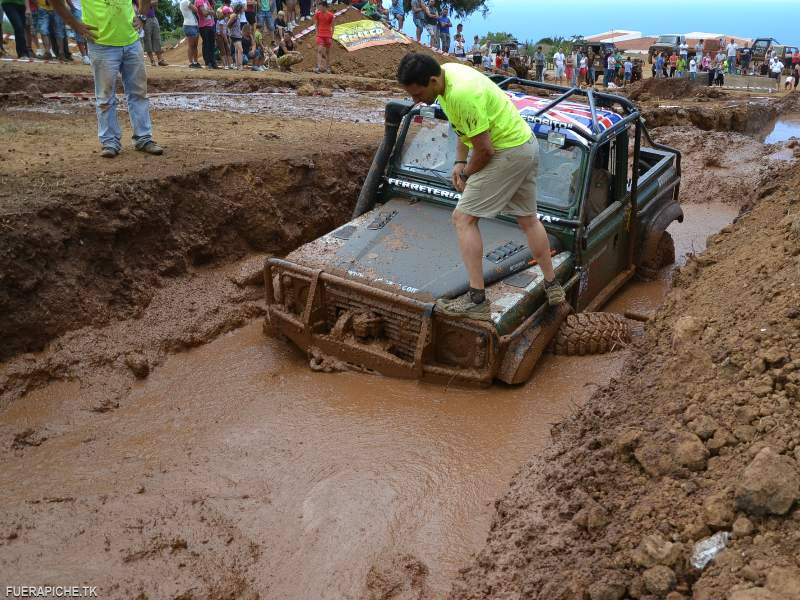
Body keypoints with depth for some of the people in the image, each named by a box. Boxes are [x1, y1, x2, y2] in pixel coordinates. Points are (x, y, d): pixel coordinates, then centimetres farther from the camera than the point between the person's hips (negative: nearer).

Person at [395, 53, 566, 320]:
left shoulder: (461, 94, -28)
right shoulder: (446, 71, 3)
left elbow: (484, 149, -24)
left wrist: (466, 174, -6)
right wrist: (460, 162, 6)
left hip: (508, 152, -10)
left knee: (463, 217, -7)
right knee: (528, 218, 21)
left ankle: (477, 300, -7)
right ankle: (553, 286, 32)